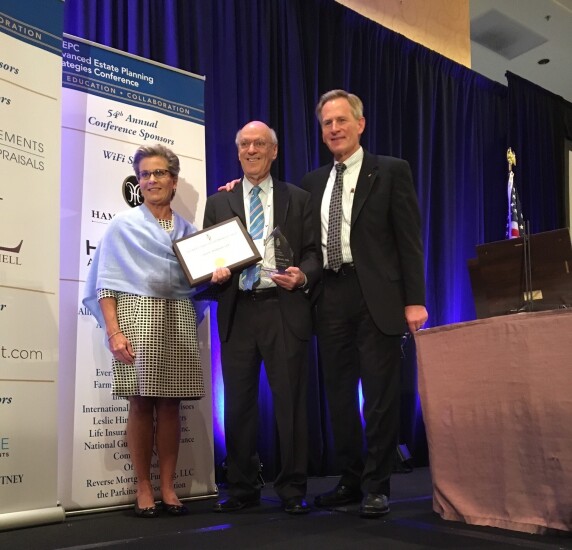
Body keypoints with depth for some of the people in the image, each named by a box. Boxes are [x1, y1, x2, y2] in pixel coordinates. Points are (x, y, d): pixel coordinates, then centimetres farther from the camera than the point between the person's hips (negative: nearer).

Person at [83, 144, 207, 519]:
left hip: (178, 318, 3)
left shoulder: (189, 230, 16)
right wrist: (113, 331, -12)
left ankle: (168, 488, 10)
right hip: (137, 313, -2)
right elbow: (106, 283, 0)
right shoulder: (123, 225, 7)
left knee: (170, 404, 3)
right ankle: (143, 489, 6)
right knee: (141, 403, -3)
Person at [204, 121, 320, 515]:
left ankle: (293, 489, 13)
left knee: (290, 401, 1)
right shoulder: (218, 203, 15)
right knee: (239, 404, 7)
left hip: (284, 309, -2)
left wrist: (302, 276, -14)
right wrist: (215, 272, -8)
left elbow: (313, 253, 6)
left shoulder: (298, 199, 10)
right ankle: (243, 488, 19)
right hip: (237, 312, 2)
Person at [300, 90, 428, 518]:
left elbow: (409, 239, -3)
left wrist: (414, 300, -9)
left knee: (380, 395, 0)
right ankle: (351, 481, 21)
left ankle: (376, 487, 10)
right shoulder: (313, 182, 16)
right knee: (339, 394, 9)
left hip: (377, 295, -4)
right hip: (331, 297, 5)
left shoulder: (391, 171, 3)